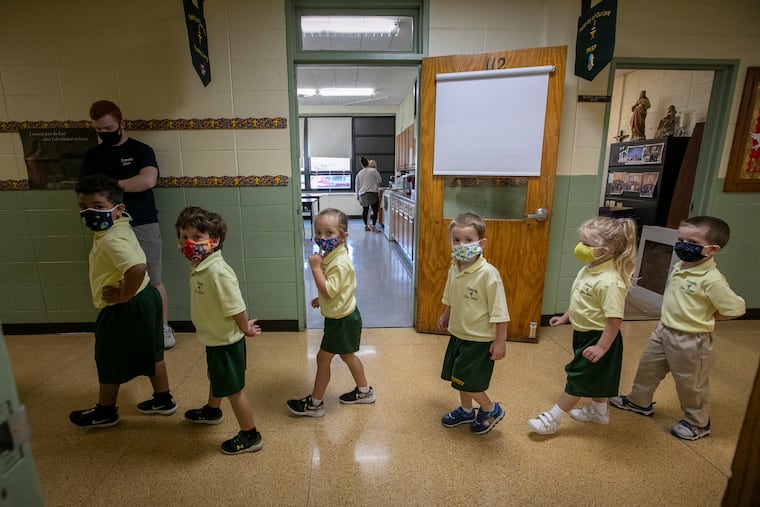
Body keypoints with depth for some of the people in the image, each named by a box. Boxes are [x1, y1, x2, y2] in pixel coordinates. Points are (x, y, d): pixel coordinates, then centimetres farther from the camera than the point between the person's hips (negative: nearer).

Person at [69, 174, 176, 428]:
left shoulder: (112, 240, -28)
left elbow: (138, 268, -44)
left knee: (109, 361, 14)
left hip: (125, 309, -9)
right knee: (151, 353, 20)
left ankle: (105, 412, 37)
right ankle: (163, 400, 36)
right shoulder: (120, 226, 2)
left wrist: (122, 296, -27)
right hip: (144, 298, 9)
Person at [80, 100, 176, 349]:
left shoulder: (141, 150, -2)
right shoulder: (92, 156, 10)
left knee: (154, 280, 4)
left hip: (143, 226, -3)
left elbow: (148, 180, -20)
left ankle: (164, 327, 18)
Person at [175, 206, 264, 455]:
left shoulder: (218, 271, -31)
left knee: (233, 389, 7)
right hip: (214, 339, 10)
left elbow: (236, 308, -29)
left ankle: (250, 436, 26)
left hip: (226, 341, -9)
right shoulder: (200, 268, -1)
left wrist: (245, 330, -13)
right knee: (215, 378, 33)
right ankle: (211, 411, 61)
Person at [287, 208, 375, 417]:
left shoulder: (340, 263, -28)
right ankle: (364, 391, 41)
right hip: (343, 316, 10)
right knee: (347, 355, 23)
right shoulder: (331, 256, 2)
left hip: (341, 320, -10)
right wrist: (321, 299, 11)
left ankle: (315, 403, 24)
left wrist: (315, 267, -29)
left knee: (323, 358, 5)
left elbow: (328, 291, -31)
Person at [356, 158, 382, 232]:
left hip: (362, 194, 5)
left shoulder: (359, 173, 9)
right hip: (373, 193, -5)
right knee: (375, 210, 1)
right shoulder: (374, 171, -4)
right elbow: (380, 180, 4)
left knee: (365, 210, 14)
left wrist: (358, 195, 21)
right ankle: (373, 226, -3)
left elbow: (357, 186, 13)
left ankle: (366, 226, 19)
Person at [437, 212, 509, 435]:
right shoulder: (454, 268, -4)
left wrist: (500, 341, -17)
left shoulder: (488, 273, -26)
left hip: (480, 339, -7)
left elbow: (499, 312, -21)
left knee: (466, 381, 2)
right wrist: (445, 316, 25)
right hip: (458, 334, 7)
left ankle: (491, 410, 29)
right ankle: (466, 411, 46)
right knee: (459, 378, 21)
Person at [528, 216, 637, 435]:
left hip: (598, 338, -9)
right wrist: (565, 317, 19)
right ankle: (599, 411, 47)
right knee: (593, 377, 26)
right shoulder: (588, 270, -2)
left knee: (577, 378, 4)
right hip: (583, 333, 9)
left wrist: (602, 347, -25)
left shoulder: (610, 282, -31)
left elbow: (615, 318, -29)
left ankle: (553, 418, 17)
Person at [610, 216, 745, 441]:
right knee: (647, 367, 20)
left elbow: (736, 309, -18)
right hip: (664, 330, 8)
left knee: (690, 382, 12)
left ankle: (698, 422, 36)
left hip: (691, 340, -8)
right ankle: (639, 400, 41)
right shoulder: (679, 268, -1)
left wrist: (705, 318, -10)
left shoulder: (712, 280, -24)